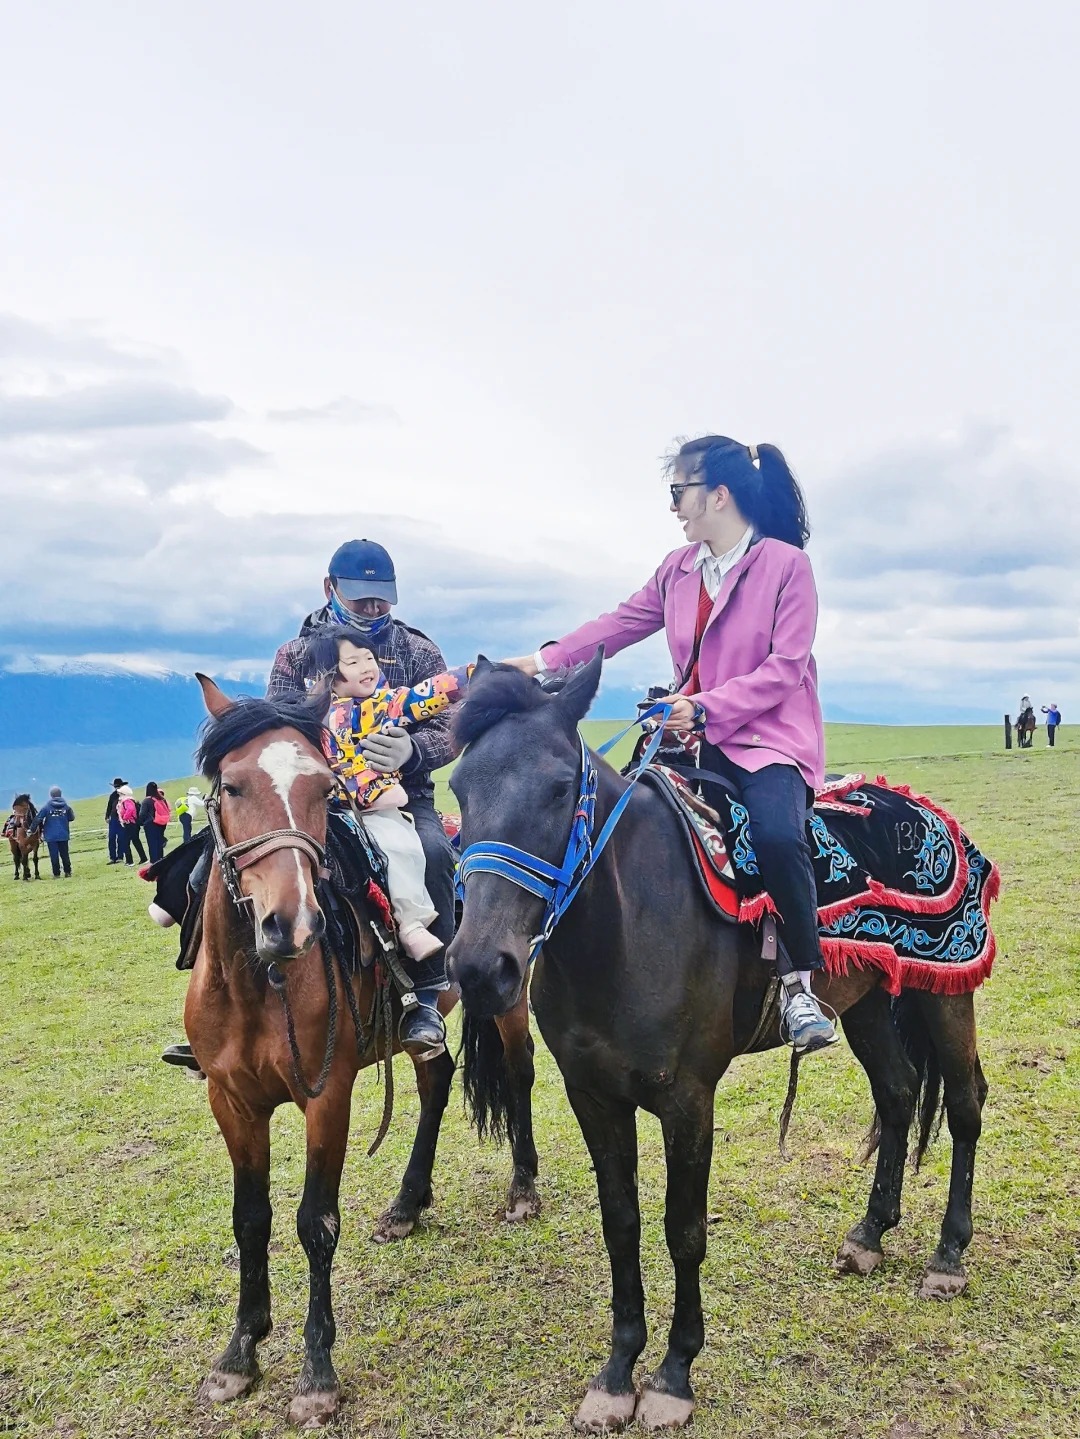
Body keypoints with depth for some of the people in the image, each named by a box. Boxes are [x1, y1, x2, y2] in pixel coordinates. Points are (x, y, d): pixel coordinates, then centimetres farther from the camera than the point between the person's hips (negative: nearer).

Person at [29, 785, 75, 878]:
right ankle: (67, 872, 15)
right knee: (65, 854, 11)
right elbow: (72, 818, 9)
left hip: (51, 836, -2)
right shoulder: (66, 806, -2)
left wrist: (32, 829, 1)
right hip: (64, 835, 2)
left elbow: (37, 819, -8)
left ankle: (56, 874, 5)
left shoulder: (46, 807, -7)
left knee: (54, 855, 3)